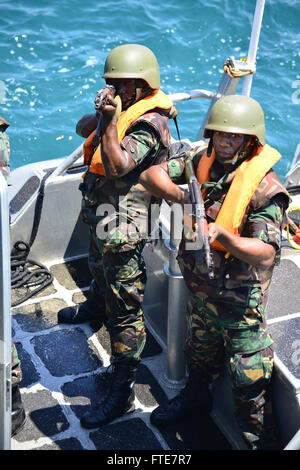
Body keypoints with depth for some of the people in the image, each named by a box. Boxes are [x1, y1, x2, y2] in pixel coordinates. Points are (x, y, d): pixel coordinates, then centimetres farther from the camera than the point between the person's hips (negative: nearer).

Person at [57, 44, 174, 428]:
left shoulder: (148, 123, -20)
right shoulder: (126, 108, 8)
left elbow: (117, 167, -28)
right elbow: (82, 128, 7)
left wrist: (111, 120, -33)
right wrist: (100, 115, -12)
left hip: (123, 227, -10)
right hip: (101, 217, 10)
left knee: (124, 310, -6)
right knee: (98, 268, 38)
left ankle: (122, 392, 1)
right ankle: (94, 307, 69)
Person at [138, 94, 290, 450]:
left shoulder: (265, 187, -22)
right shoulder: (201, 162, -5)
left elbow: (265, 252, -28)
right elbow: (151, 175, -6)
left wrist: (223, 236, -43)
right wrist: (182, 195, -24)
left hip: (240, 296, -6)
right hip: (200, 284, 6)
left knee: (249, 378, 2)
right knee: (199, 351, 31)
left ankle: (260, 439, 23)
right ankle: (196, 396, 59)